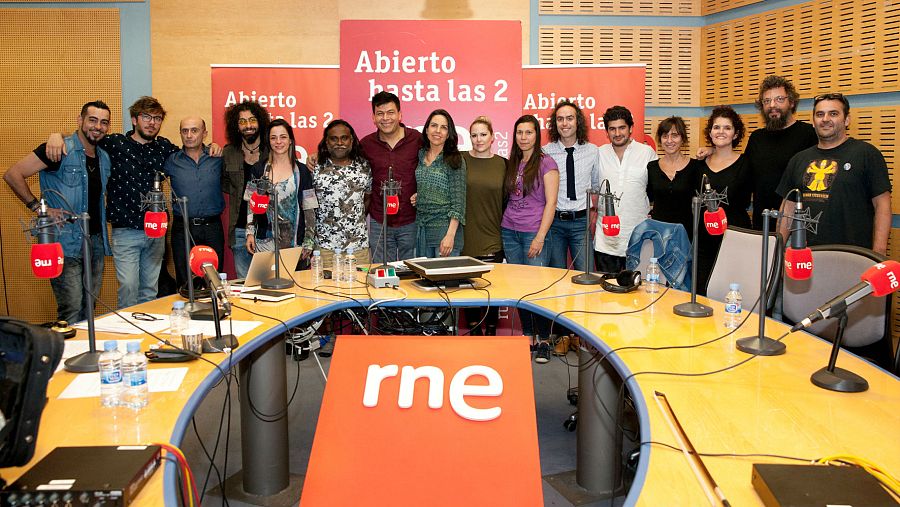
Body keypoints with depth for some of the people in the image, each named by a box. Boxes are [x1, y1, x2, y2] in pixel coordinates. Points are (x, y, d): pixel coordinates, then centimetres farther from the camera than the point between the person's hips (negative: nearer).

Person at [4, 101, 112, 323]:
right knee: (71, 310, -8)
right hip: (66, 244, -7)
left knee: (89, 310, 13)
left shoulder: (105, 158, 12)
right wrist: (38, 207, -14)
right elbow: (12, 174, -11)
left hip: (96, 242, 7)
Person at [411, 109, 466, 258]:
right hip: (421, 228, 6)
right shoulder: (420, 156, 9)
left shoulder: (454, 160, -7)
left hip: (445, 228, -5)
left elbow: (458, 202, -11)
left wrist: (450, 235, -19)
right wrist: (417, 196, 3)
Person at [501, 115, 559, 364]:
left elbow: (550, 203, -9)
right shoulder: (512, 163, 13)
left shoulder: (546, 163, -4)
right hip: (509, 231, 5)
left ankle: (543, 340, 6)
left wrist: (540, 236, -15)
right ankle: (528, 336, 18)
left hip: (533, 232, -5)